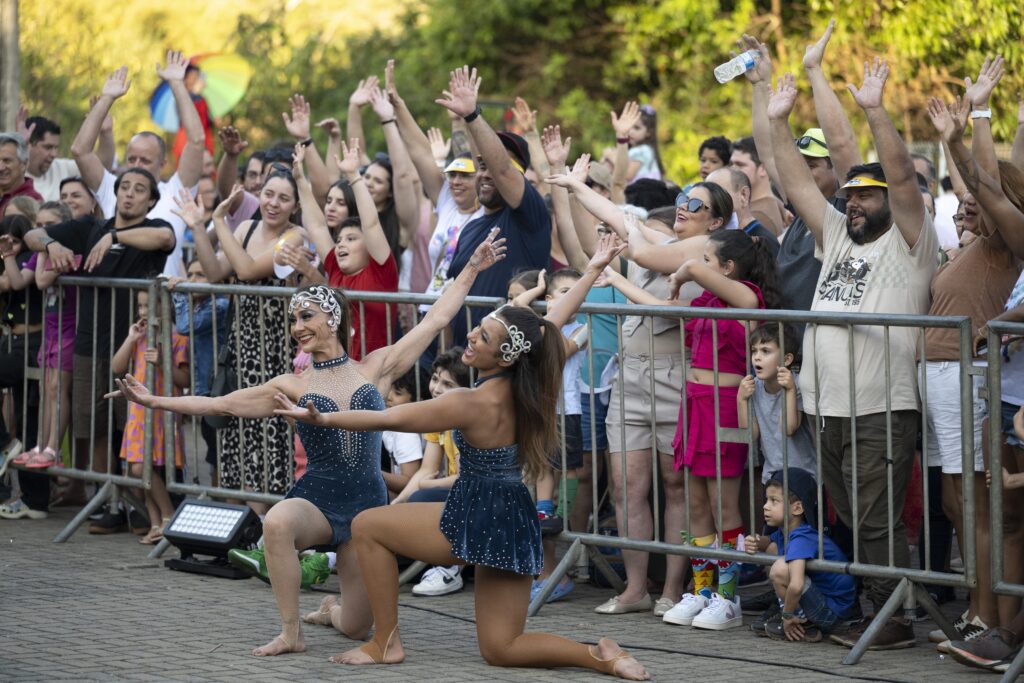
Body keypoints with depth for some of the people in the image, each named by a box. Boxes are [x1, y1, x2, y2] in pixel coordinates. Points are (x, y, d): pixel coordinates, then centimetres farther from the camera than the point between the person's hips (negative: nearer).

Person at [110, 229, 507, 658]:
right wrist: (153, 402, -7)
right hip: (316, 497, 0)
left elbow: (435, 320, 4)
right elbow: (220, 405, 0)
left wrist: (472, 268, 3)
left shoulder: (375, 368, 4)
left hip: (367, 502, 1)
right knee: (278, 522, -39)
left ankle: (332, 610, 42)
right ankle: (291, 633, -23)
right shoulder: (292, 387, 4)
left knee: (357, 627, 1)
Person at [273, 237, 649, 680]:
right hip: (517, 525, 8)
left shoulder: (472, 404, -18)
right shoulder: (527, 389, 0)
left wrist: (318, 418, -13)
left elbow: (386, 419, -15)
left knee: (367, 526, 9)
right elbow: (551, 324, 17)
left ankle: (386, 643, 10)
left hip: (477, 522, -8)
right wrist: (593, 272, 27)